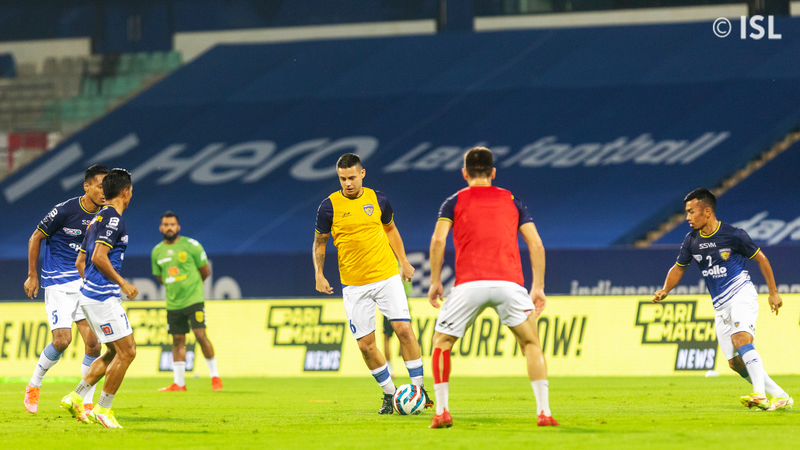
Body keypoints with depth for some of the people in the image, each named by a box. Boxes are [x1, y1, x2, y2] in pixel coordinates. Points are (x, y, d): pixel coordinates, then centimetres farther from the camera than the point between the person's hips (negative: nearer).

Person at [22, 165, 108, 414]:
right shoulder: (65, 211, -14)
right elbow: (36, 238, -3)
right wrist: (32, 276, -1)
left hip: (85, 283, 5)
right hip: (58, 283, -5)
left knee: (93, 341, -7)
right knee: (62, 340, -13)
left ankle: (86, 403, 0)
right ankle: (34, 385, 13)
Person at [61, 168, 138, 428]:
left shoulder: (98, 219, 17)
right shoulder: (113, 219, -13)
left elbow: (80, 262, 21)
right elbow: (99, 257, -23)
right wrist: (122, 283, -15)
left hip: (92, 294, 10)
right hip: (103, 297, -10)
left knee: (115, 352, 14)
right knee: (126, 351, -6)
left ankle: (75, 398, 11)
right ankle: (102, 409, -2)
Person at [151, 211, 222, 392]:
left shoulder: (191, 245, -6)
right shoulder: (157, 252, 7)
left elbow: (205, 272, 3)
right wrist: (174, 285, 8)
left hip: (193, 300, -4)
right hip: (173, 303, 4)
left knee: (200, 335, -13)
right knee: (178, 341, 6)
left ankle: (214, 375, 0)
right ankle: (178, 383, 12)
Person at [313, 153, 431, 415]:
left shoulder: (377, 199, 2)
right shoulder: (329, 206, -4)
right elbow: (320, 242, 7)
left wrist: (404, 262, 14)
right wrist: (319, 275, -4)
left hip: (387, 276, 1)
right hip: (354, 284, -1)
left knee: (404, 329, -11)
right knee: (365, 344, -2)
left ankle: (418, 388, -1)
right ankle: (389, 395, 15)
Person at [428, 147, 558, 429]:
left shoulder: (455, 202, 15)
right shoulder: (512, 201, 20)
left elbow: (438, 240, 0)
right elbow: (536, 244, 11)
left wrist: (435, 281, 6)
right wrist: (538, 288, 13)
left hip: (469, 284, -1)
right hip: (509, 282, 1)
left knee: (442, 342, 17)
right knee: (531, 343, 15)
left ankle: (442, 411, 7)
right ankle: (544, 412, 3)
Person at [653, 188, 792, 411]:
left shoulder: (733, 235, -10)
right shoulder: (692, 240, 5)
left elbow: (760, 258, 1)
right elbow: (679, 267, 18)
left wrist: (773, 292, 2)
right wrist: (665, 291, -1)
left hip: (742, 294, -6)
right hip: (720, 306, 6)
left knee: (740, 339, -31)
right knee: (735, 363, 1)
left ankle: (760, 395, -41)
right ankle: (780, 396, 10)